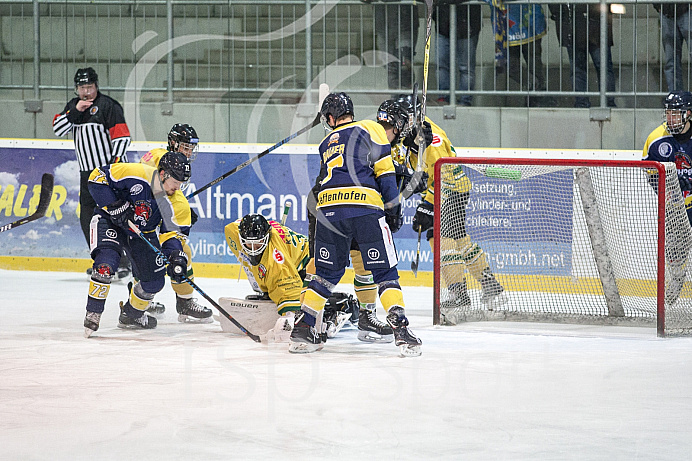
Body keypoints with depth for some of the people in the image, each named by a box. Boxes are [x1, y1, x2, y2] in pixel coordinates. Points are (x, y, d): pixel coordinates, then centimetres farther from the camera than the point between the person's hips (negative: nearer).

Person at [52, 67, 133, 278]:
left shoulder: (108, 106, -8)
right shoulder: (73, 106, 14)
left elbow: (122, 136, -13)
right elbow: (58, 130, 2)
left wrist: (115, 162, -23)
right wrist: (76, 111, -10)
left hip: (110, 168, -7)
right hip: (87, 172, 7)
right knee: (87, 219, 6)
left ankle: (123, 261, -11)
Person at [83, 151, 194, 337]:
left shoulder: (178, 205, -18)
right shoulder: (134, 174, -30)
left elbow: (172, 233, -14)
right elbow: (97, 177, -24)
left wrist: (176, 256, -33)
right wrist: (115, 206, -30)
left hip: (143, 233, 5)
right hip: (110, 221, -5)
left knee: (154, 280, 3)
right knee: (106, 263, -29)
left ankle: (131, 315, 30)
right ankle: (93, 314, -16)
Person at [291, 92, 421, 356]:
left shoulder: (327, 144, 27)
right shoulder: (370, 129, 12)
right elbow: (384, 170, 2)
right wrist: (393, 207, 7)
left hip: (328, 208, 4)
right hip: (365, 208, -4)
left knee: (326, 273, 18)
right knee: (384, 272, 1)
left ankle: (304, 328, 14)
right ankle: (401, 331, -12)